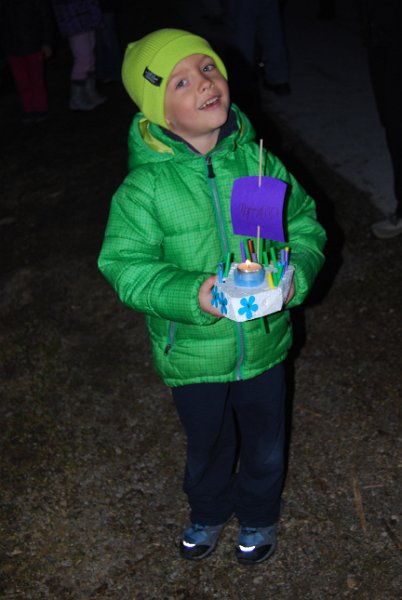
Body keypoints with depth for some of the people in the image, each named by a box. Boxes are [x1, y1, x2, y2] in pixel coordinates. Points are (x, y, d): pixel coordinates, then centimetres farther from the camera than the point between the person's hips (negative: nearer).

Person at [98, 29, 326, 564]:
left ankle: (258, 516, 55)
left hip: (263, 343, 2)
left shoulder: (258, 162, -10)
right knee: (207, 445, 24)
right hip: (193, 354, -2)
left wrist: (295, 270, -21)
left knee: (265, 443, 23)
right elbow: (124, 264, -17)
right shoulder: (144, 187, -18)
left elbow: (305, 223, -1)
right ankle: (209, 512, 57)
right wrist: (192, 294, -32)